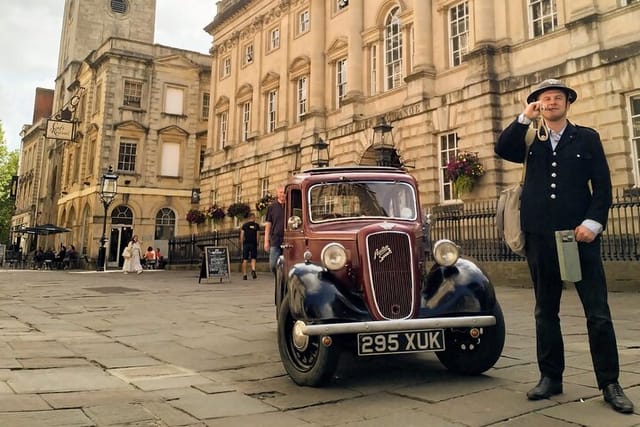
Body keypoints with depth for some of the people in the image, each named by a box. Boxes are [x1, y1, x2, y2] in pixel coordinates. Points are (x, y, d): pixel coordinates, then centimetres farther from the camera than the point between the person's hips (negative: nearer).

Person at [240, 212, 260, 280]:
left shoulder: (244, 225, 5)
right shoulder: (256, 225, 3)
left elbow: (242, 235, 1)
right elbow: (257, 235, 1)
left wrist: (242, 242, 10)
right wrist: (257, 243, 11)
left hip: (246, 243, 0)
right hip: (253, 243, 0)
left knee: (245, 259, 5)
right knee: (253, 258, 9)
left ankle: (244, 275, 3)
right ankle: (253, 270, -16)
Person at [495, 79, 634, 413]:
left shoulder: (587, 138, 8)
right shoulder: (530, 142, 13)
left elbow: (603, 185, 2)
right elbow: (502, 149, -7)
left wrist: (593, 222, -10)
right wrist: (524, 119, -12)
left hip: (579, 235, -2)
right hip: (540, 237, 2)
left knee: (598, 312, -1)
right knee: (546, 311, 10)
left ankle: (610, 384, 11)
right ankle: (550, 377, 21)